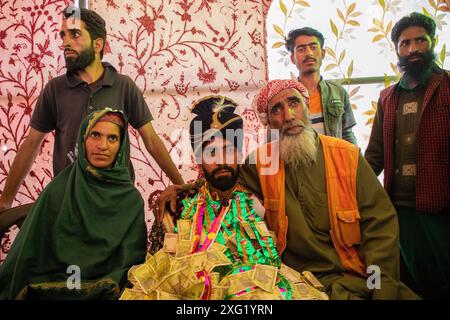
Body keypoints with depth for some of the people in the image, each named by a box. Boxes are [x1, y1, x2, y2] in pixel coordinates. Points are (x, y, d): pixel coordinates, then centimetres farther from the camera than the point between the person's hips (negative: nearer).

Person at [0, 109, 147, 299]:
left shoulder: (132, 200, -1)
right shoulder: (58, 190, -1)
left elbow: (133, 258, 0)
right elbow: (31, 253, 3)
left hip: (108, 292, 0)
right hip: (53, 291, 0)